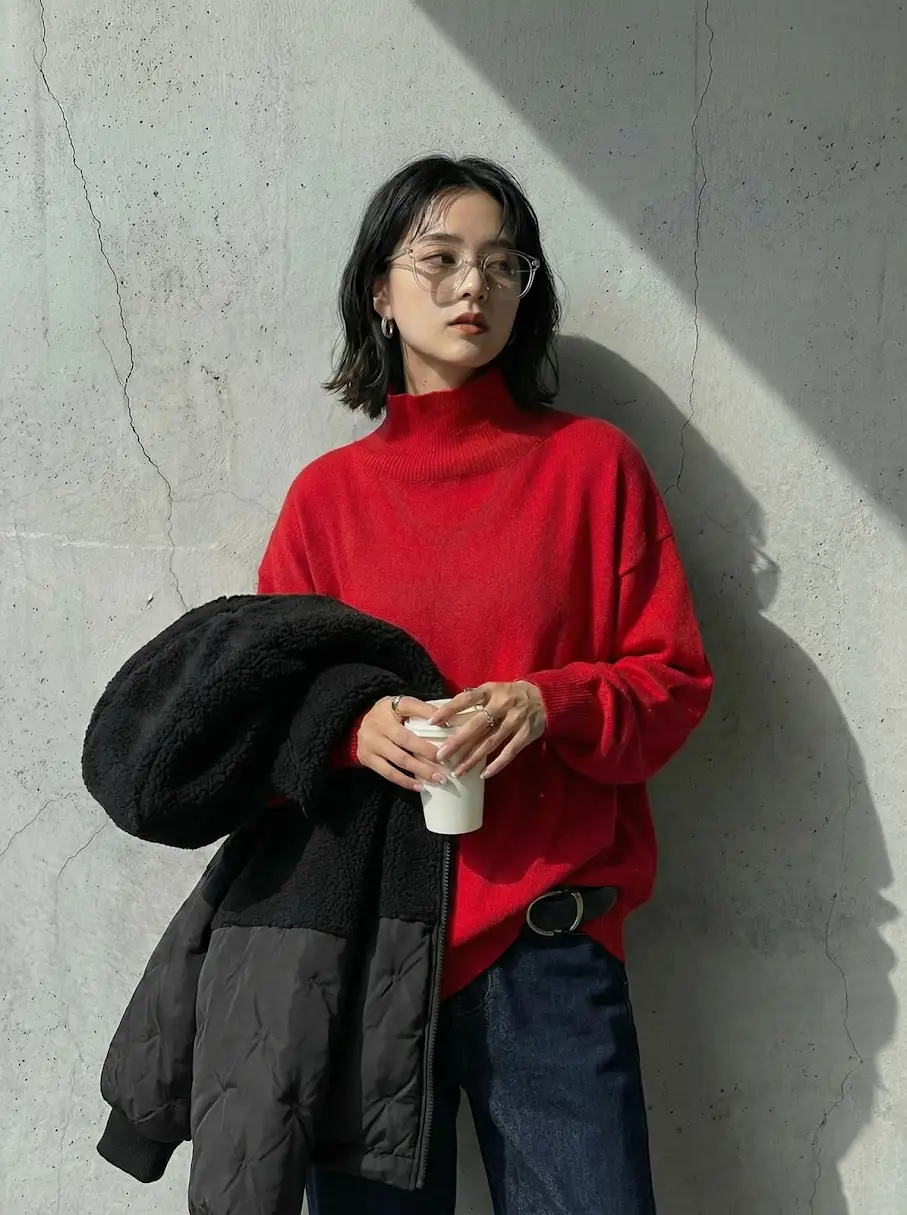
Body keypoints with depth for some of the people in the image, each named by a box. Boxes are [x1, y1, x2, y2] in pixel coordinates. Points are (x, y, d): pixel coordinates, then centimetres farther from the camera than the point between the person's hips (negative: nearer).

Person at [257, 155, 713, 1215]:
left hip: (550, 944, -1)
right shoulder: (328, 494, 5)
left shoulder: (592, 464, 2)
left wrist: (549, 704, -17)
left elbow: (677, 680, 2)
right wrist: (351, 724, -13)